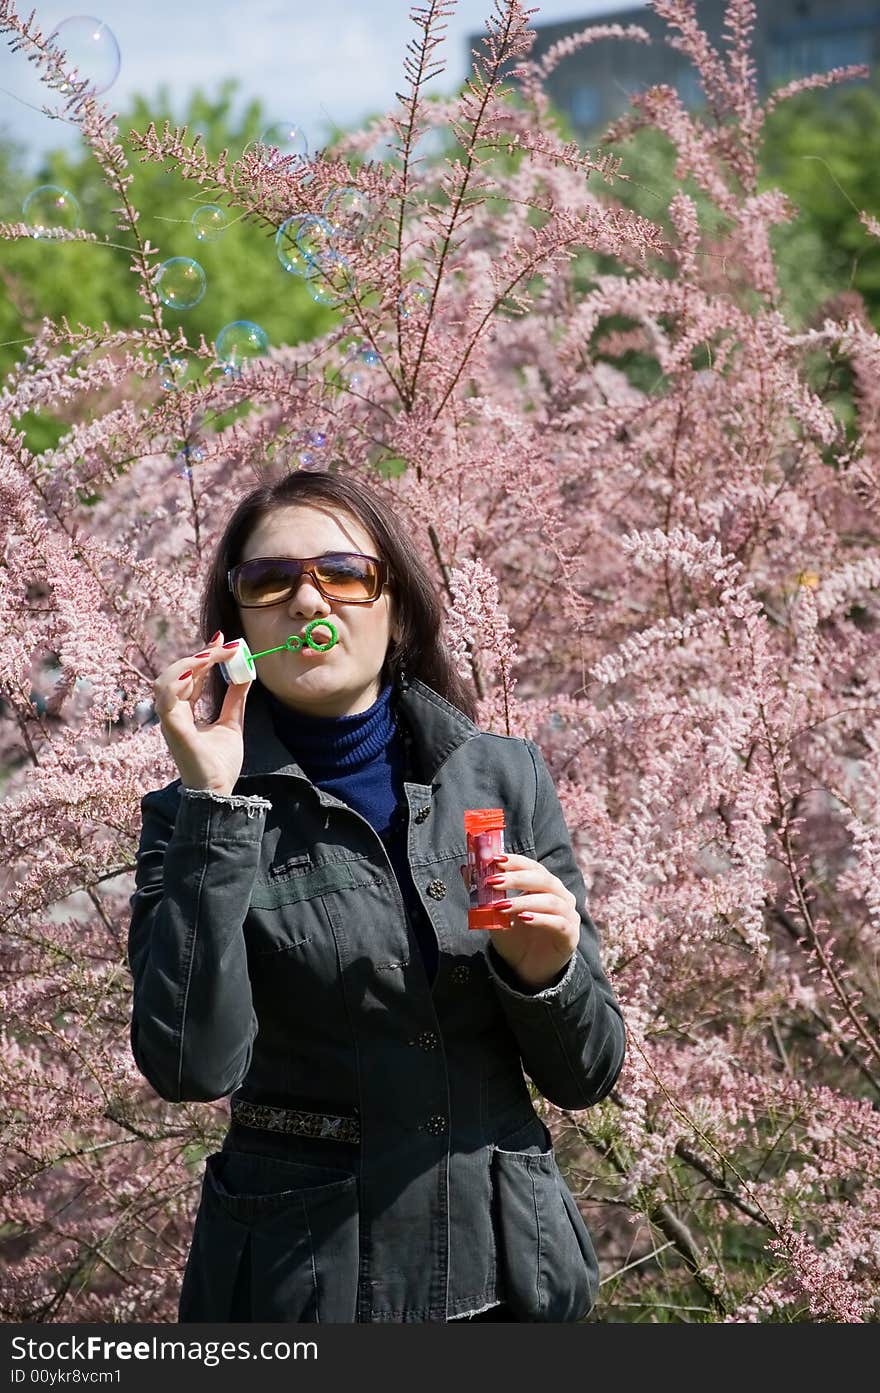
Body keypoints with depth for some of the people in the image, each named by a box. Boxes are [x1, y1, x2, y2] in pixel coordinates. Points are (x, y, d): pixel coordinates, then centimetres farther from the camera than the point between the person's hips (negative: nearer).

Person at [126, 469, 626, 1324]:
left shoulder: (503, 777, -1)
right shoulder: (198, 814, -6)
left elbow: (583, 1075, 2)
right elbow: (192, 1066, -21)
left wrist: (542, 969, -17)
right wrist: (213, 801, -21)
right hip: (300, 1280, -2)